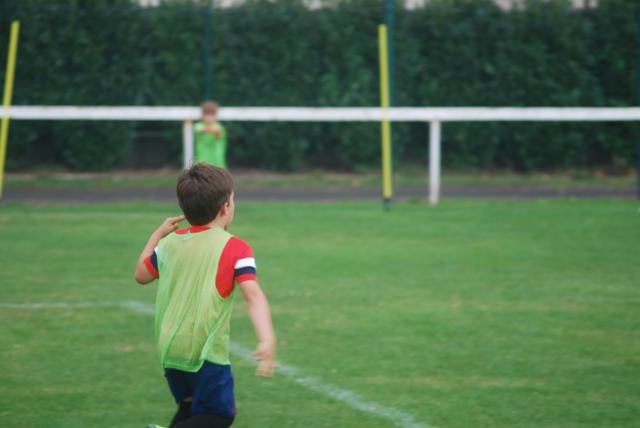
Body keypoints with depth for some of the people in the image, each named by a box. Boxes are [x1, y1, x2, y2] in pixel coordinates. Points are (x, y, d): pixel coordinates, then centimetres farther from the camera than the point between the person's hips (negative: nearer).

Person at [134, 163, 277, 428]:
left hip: (169, 349, 6)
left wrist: (158, 234, 35)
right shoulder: (234, 248, -8)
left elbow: (141, 275, 24)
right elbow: (253, 294, -21)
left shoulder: (170, 242, 8)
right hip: (206, 352, -6)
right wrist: (267, 339, -33)